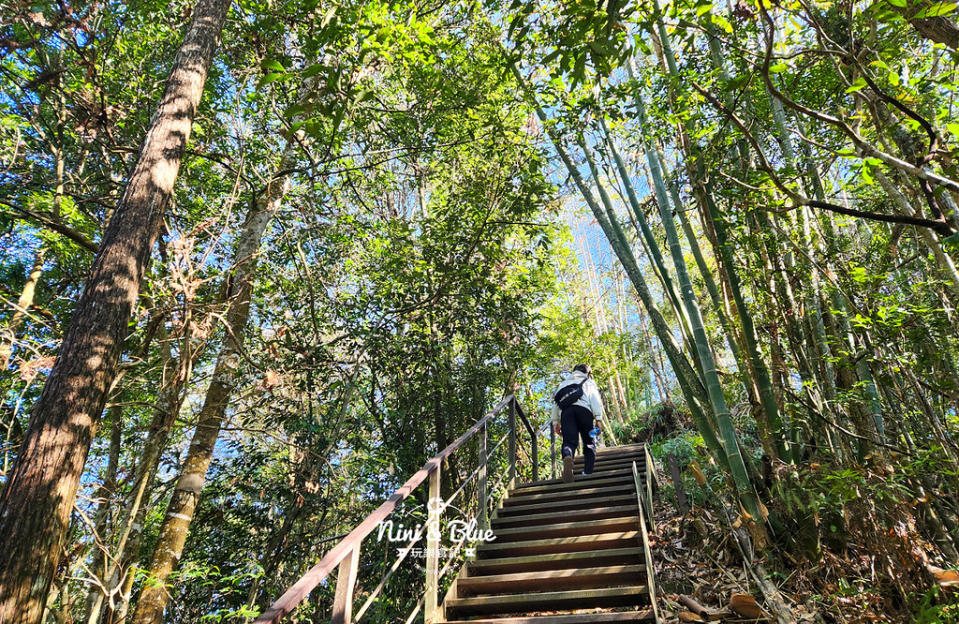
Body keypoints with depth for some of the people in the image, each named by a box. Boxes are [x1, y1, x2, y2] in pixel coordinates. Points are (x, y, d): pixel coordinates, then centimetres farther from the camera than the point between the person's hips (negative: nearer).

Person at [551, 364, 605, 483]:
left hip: (565, 410, 2)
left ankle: (567, 458, -45)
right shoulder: (589, 382, 27)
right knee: (589, 443, 7)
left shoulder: (564, 382, 36)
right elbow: (595, 400, 9)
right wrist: (598, 419, 2)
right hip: (583, 409, -2)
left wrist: (555, 422, 22)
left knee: (569, 441, -12)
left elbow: (555, 402, 25)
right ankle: (588, 473, -7)